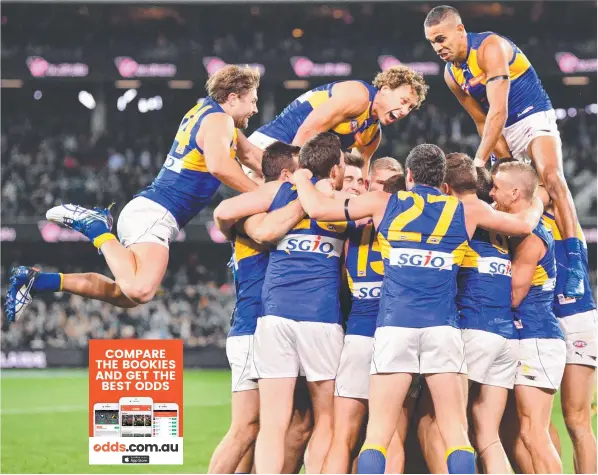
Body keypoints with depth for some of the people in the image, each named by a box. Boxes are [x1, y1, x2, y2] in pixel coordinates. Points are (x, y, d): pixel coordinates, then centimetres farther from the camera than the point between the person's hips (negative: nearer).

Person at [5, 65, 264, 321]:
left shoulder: (206, 109, 20)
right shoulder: (219, 119, -8)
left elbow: (248, 154, 34)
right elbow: (219, 165, -28)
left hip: (147, 208, 10)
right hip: (155, 213, -10)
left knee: (128, 296, 20)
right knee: (140, 290, -33)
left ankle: (37, 280, 14)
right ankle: (95, 227, -13)